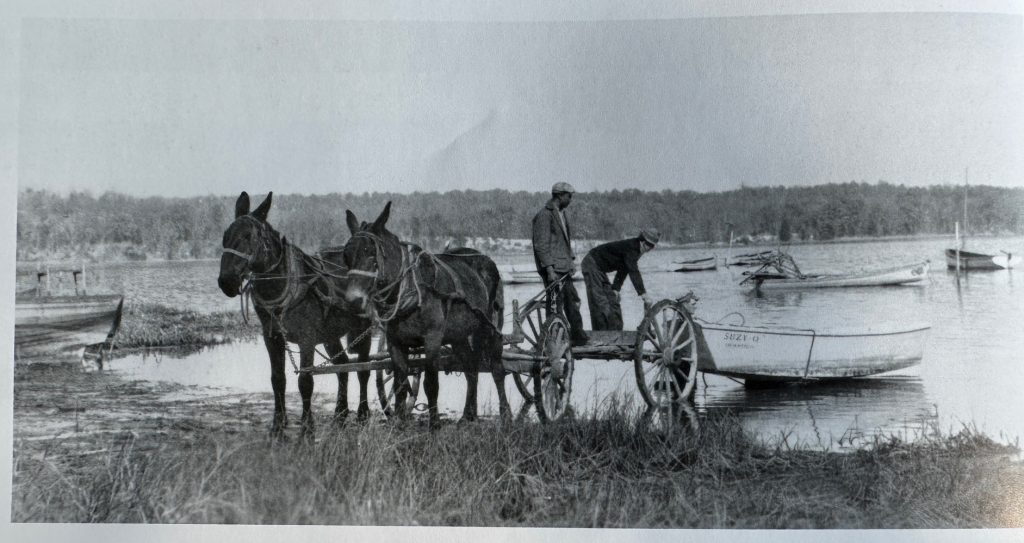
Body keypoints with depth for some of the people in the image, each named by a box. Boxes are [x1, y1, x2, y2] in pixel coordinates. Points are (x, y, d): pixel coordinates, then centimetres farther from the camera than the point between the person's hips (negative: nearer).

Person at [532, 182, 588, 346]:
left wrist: (572, 260, 15)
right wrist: (550, 269, -20)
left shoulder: (561, 214, 17)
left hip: (564, 268, 9)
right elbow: (541, 245, -16)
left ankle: (579, 338, 17)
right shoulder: (544, 215, -12)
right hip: (553, 270, -9)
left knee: (573, 302, 10)